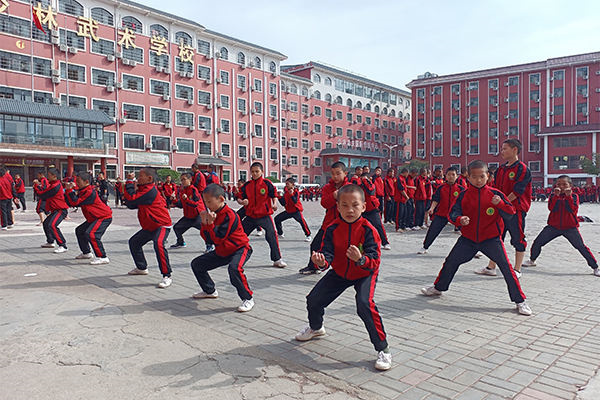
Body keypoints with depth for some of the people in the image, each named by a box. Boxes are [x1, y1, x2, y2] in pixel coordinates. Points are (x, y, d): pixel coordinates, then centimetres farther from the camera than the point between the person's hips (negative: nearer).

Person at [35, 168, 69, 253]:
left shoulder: (55, 186, -19)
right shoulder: (53, 184, 16)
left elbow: (42, 195, -14)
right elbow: (45, 193, 18)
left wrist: (36, 186, 1)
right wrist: (39, 186, 8)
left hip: (60, 210, -12)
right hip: (56, 210, 12)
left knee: (52, 225, -28)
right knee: (46, 223, 27)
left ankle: (63, 246, -28)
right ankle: (50, 242, 42)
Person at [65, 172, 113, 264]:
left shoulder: (90, 192, -22)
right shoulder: (82, 191, 9)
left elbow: (76, 203, -26)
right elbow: (70, 203, 10)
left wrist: (69, 190, -20)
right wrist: (68, 191, -3)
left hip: (104, 217, -11)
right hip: (93, 218, 11)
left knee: (91, 234, -28)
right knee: (79, 230, 22)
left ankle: (103, 258, -25)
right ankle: (86, 253, 35)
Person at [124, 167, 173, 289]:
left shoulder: (150, 191, -22)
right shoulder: (143, 189, 10)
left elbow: (132, 200, -27)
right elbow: (132, 205, 10)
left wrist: (129, 186, -11)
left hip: (162, 225, -11)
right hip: (149, 226, 11)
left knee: (158, 244, -35)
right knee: (134, 242, 22)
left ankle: (167, 276, -31)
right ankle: (142, 268, 40)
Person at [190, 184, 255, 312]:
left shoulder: (230, 215, -24)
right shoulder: (213, 213, 3)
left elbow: (218, 239, -25)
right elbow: (207, 238, 2)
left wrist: (211, 223, -27)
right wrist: (204, 223, -12)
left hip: (240, 249, -9)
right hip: (221, 251, 9)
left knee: (234, 268, -39)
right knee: (196, 264, 14)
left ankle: (248, 298, -21)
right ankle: (210, 291, 31)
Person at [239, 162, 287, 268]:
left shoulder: (267, 183, -6)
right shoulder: (246, 185, 3)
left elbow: (274, 195, -1)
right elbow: (244, 198, 8)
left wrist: (274, 204, -18)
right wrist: (244, 202, -14)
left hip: (265, 215, -4)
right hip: (250, 215, 4)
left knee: (271, 235, -16)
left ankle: (277, 260, -4)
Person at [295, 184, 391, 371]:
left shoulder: (368, 230, -26)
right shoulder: (332, 229, -16)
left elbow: (375, 261, -29)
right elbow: (327, 252, -21)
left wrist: (360, 259, -50)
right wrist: (322, 261, -45)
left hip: (364, 274, -4)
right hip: (339, 273, 4)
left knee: (365, 304, -29)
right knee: (314, 299, 5)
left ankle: (383, 349, -11)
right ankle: (316, 327, 41)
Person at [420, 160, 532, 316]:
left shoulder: (495, 193, -4)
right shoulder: (464, 195, -2)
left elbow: (510, 214, -4)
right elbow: (453, 212, -6)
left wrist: (500, 203, -23)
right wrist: (459, 219, -29)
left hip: (491, 239, -2)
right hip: (468, 238, 2)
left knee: (506, 267, -9)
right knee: (451, 262, 8)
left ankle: (520, 301, 6)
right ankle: (438, 288, 31)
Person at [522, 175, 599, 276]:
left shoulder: (574, 196, 1)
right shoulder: (553, 195, 5)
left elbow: (574, 210, -16)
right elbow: (551, 208, -13)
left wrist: (569, 196, -22)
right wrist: (556, 195, -21)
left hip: (570, 227, -2)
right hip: (553, 226, 2)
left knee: (581, 247, -7)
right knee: (537, 242, 1)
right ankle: (532, 260, 23)